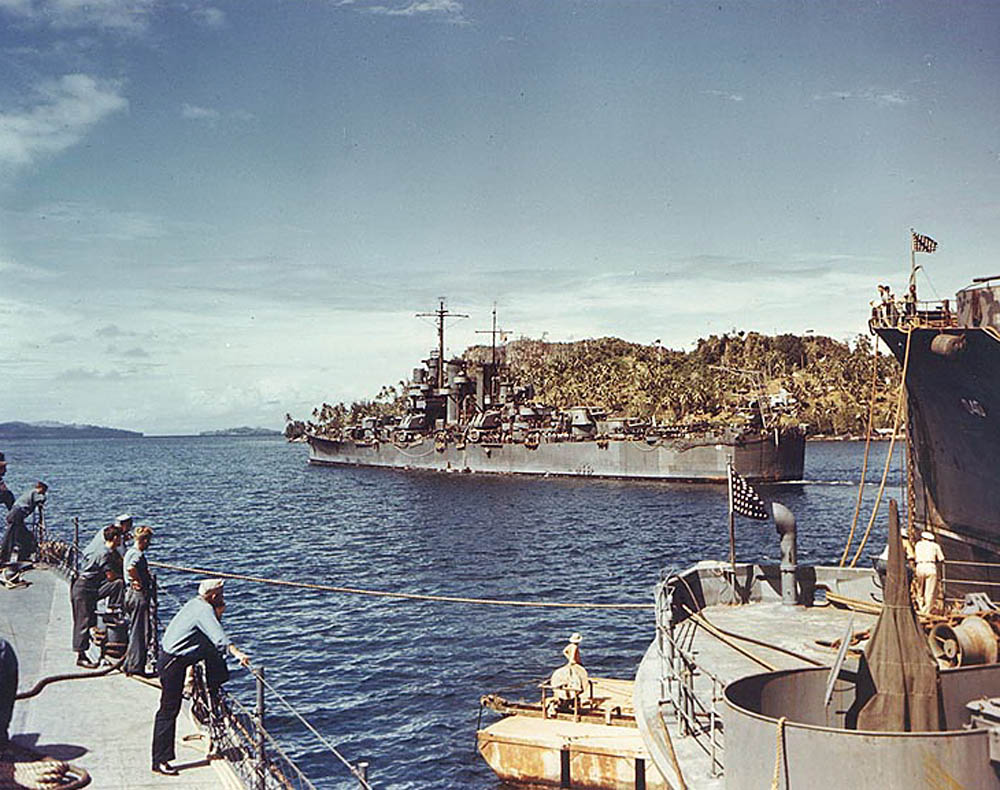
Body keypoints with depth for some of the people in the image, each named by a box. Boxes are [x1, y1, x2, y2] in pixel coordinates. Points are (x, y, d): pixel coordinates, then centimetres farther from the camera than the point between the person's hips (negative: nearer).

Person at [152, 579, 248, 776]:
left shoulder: (196, 603, 8)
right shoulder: (204, 610, -19)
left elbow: (212, 628, 23)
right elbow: (218, 636, -34)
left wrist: (218, 613, 9)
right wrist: (237, 653, -42)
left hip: (178, 656, 9)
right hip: (173, 661, -9)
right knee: (169, 710, -4)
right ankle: (160, 761, 0)